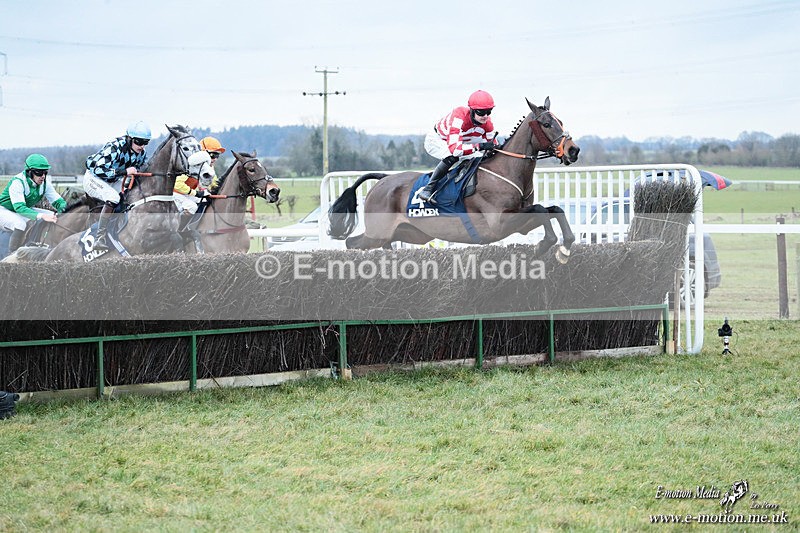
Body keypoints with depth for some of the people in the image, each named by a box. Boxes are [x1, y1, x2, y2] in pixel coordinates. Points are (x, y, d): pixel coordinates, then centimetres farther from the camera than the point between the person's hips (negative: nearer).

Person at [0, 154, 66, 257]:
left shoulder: (45, 183, -10)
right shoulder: (17, 182, -31)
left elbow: (57, 200, -6)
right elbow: (19, 208, -41)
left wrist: (63, 206, -32)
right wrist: (41, 216, -54)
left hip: (26, 209, 7)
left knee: (53, 216, -8)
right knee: (20, 224, -38)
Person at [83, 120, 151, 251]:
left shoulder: (142, 154, -7)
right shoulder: (115, 148, -31)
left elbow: (140, 171, 13)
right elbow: (98, 169, -36)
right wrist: (124, 171, -38)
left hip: (114, 181, 8)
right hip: (93, 178, -8)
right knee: (113, 198, -34)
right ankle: (100, 239, -31)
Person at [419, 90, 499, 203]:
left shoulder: (487, 122, -21)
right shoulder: (459, 117, -42)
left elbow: (494, 146, -8)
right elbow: (453, 148, -51)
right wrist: (479, 146, -55)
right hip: (436, 140, -7)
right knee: (452, 157, -37)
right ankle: (428, 189, -26)